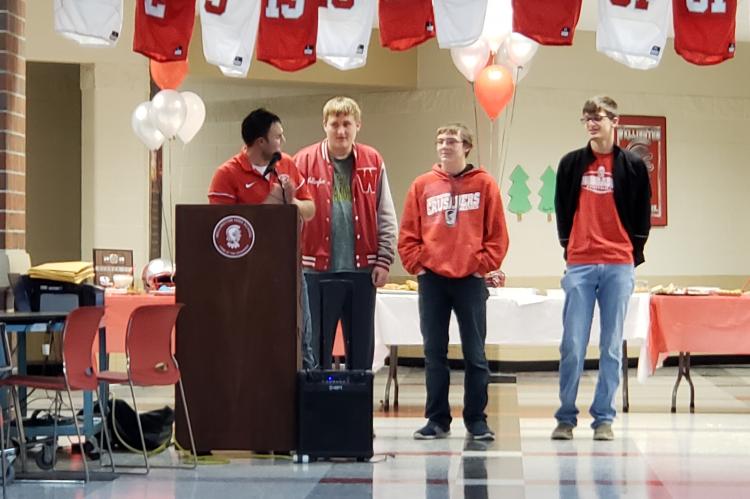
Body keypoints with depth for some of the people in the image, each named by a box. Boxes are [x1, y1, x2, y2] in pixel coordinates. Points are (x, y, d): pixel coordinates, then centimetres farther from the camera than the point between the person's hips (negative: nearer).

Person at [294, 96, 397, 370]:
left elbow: (387, 217, 7)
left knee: (362, 348, 9)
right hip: (318, 270, -2)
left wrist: (384, 261, 0)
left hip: (362, 271, 2)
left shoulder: (373, 162, 5)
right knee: (316, 348, 3)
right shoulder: (305, 161, -1)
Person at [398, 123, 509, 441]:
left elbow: (497, 234, 2)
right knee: (434, 353, 6)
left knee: (475, 354, 3)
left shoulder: (484, 184, 2)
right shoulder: (423, 185, 7)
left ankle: (476, 420, 10)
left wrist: (484, 266, -6)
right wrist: (417, 265, -3)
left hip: (470, 280, -2)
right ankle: (437, 420, 12)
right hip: (432, 280, 2)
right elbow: (408, 235, 8)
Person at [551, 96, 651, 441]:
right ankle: (566, 417, 7)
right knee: (572, 345, -1)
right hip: (579, 266, 0)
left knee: (612, 346, 3)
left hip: (619, 267, 0)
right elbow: (562, 209, 14)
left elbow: (643, 216, 10)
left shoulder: (633, 166, 5)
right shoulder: (571, 163, 8)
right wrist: (568, 249, 9)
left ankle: (604, 417, 9)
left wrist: (633, 254, 6)